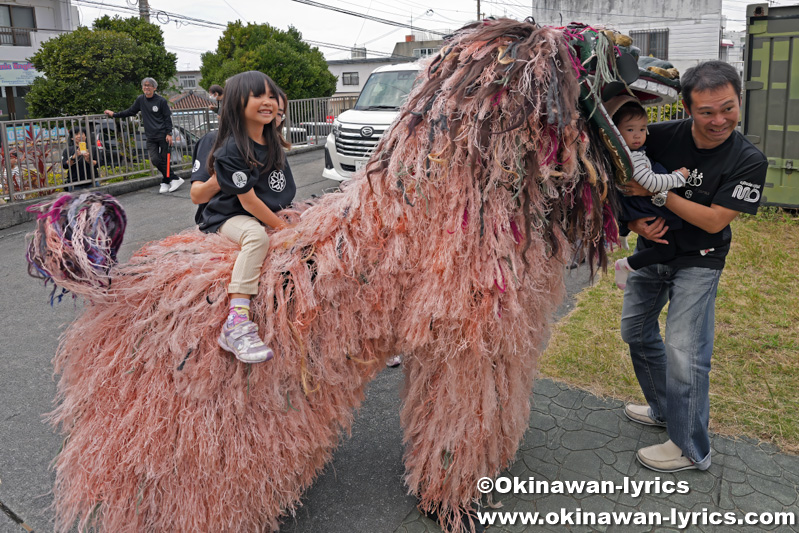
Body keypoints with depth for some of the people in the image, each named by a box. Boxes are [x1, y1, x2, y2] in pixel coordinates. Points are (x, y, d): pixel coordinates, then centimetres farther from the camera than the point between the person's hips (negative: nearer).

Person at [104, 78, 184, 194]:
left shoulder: (161, 100, -3)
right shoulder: (140, 100, 9)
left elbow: (167, 117, -2)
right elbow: (130, 111, 22)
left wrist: (169, 133, -10)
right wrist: (114, 114, 23)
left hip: (162, 135, -4)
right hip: (150, 137, 4)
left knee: (164, 160, -4)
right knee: (155, 160, -8)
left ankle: (165, 183, 8)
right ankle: (175, 179, 0)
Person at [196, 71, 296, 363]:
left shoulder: (272, 144, 8)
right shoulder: (230, 150, -17)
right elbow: (248, 201, -18)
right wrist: (280, 225, -14)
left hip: (268, 215, 8)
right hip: (229, 217, -8)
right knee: (257, 236, -38)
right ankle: (237, 322, -44)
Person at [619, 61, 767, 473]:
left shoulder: (749, 161, -18)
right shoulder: (662, 136, -12)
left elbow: (714, 221, -22)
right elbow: (626, 184, -1)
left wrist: (657, 192, -27)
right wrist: (636, 222, -18)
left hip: (698, 262, -5)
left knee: (684, 353, -11)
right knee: (635, 330, 16)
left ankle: (691, 449, 9)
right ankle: (663, 409, 38)